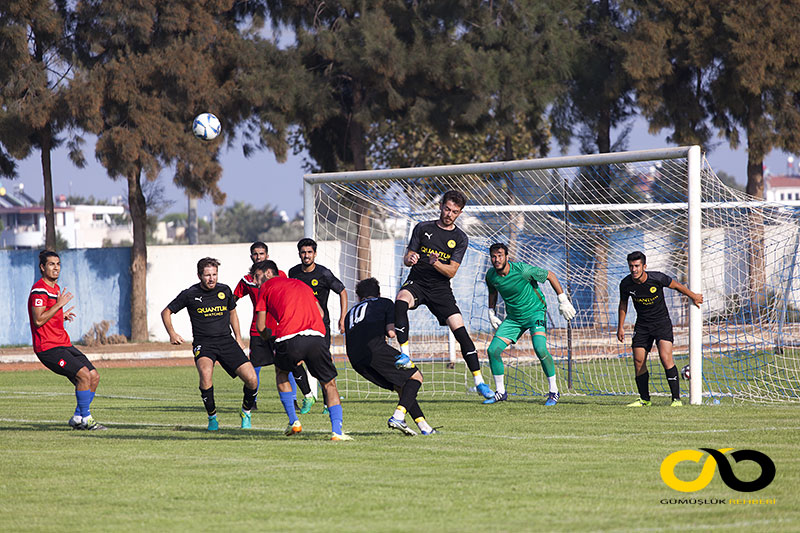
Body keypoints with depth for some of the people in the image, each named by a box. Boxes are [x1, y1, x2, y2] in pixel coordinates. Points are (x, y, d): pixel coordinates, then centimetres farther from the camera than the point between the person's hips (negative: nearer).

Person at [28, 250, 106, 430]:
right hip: (47, 347, -10)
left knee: (94, 376, 3)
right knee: (83, 374, -21)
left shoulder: (55, 288, 18)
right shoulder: (39, 290, -12)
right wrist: (59, 305, -19)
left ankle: (78, 418, 11)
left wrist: (62, 316, 11)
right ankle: (86, 418, -11)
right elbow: (38, 320, -22)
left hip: (64, 344, 10)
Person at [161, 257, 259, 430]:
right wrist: (172, 334, -6)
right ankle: (212, 417, -14)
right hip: (203, 343, -3)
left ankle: (245, 412, 18)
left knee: (252, 379, -13)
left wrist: (238, 338, 19)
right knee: (205, 372, -35)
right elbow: (166, 312, 8)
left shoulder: (224, 291, 6)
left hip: (226, 341, 3)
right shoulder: (190, 294, -3)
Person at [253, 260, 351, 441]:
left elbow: (261, 327, 16)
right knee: (329, 383, 15)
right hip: (316, 336, 3)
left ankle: (293, 421, 20)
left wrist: (273, 337, 37)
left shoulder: (266, 287, 19)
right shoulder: (301, 284, 32)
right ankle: (337, 431, -1)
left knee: (281, 372, 28)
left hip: (289, 338, -3)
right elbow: (320, 312, 27)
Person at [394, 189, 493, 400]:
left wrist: (436, 264, -26)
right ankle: (405, 354, -38)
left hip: (441, 288, 0)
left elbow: (451, 271, -6)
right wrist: (410, 259, -18)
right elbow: (407, 258, 7)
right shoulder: (423, 228, 5)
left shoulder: (460, 239, 3)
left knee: (460, 331, -11)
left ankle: (479, 382, -3)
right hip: (416, 282, 0)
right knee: (401, 300, -35)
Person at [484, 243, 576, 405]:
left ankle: (554, 392, -11)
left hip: (535, 312, -5)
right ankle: (500, 392, 9)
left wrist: (563, 301, -11)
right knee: (493, 350, -8)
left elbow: (550, 275, -12)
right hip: (513, 317, 5)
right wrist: (491, 312, 11)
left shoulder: (522, 270, -24)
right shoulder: (491, 275, -7)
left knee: (540, 349, -27)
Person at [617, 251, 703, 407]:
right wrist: (620, 327, 11)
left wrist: (693, 296, 14)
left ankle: (676, 398, -15)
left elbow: (676, 286, -1)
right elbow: (623, 303, 8)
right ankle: (644, 399, 17)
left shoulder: (657, 278, -20)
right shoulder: (626, 284, -11)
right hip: (642, 325, 4)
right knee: (638, 362, -1)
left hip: (662, 322, -4)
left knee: (665, 358, -20)